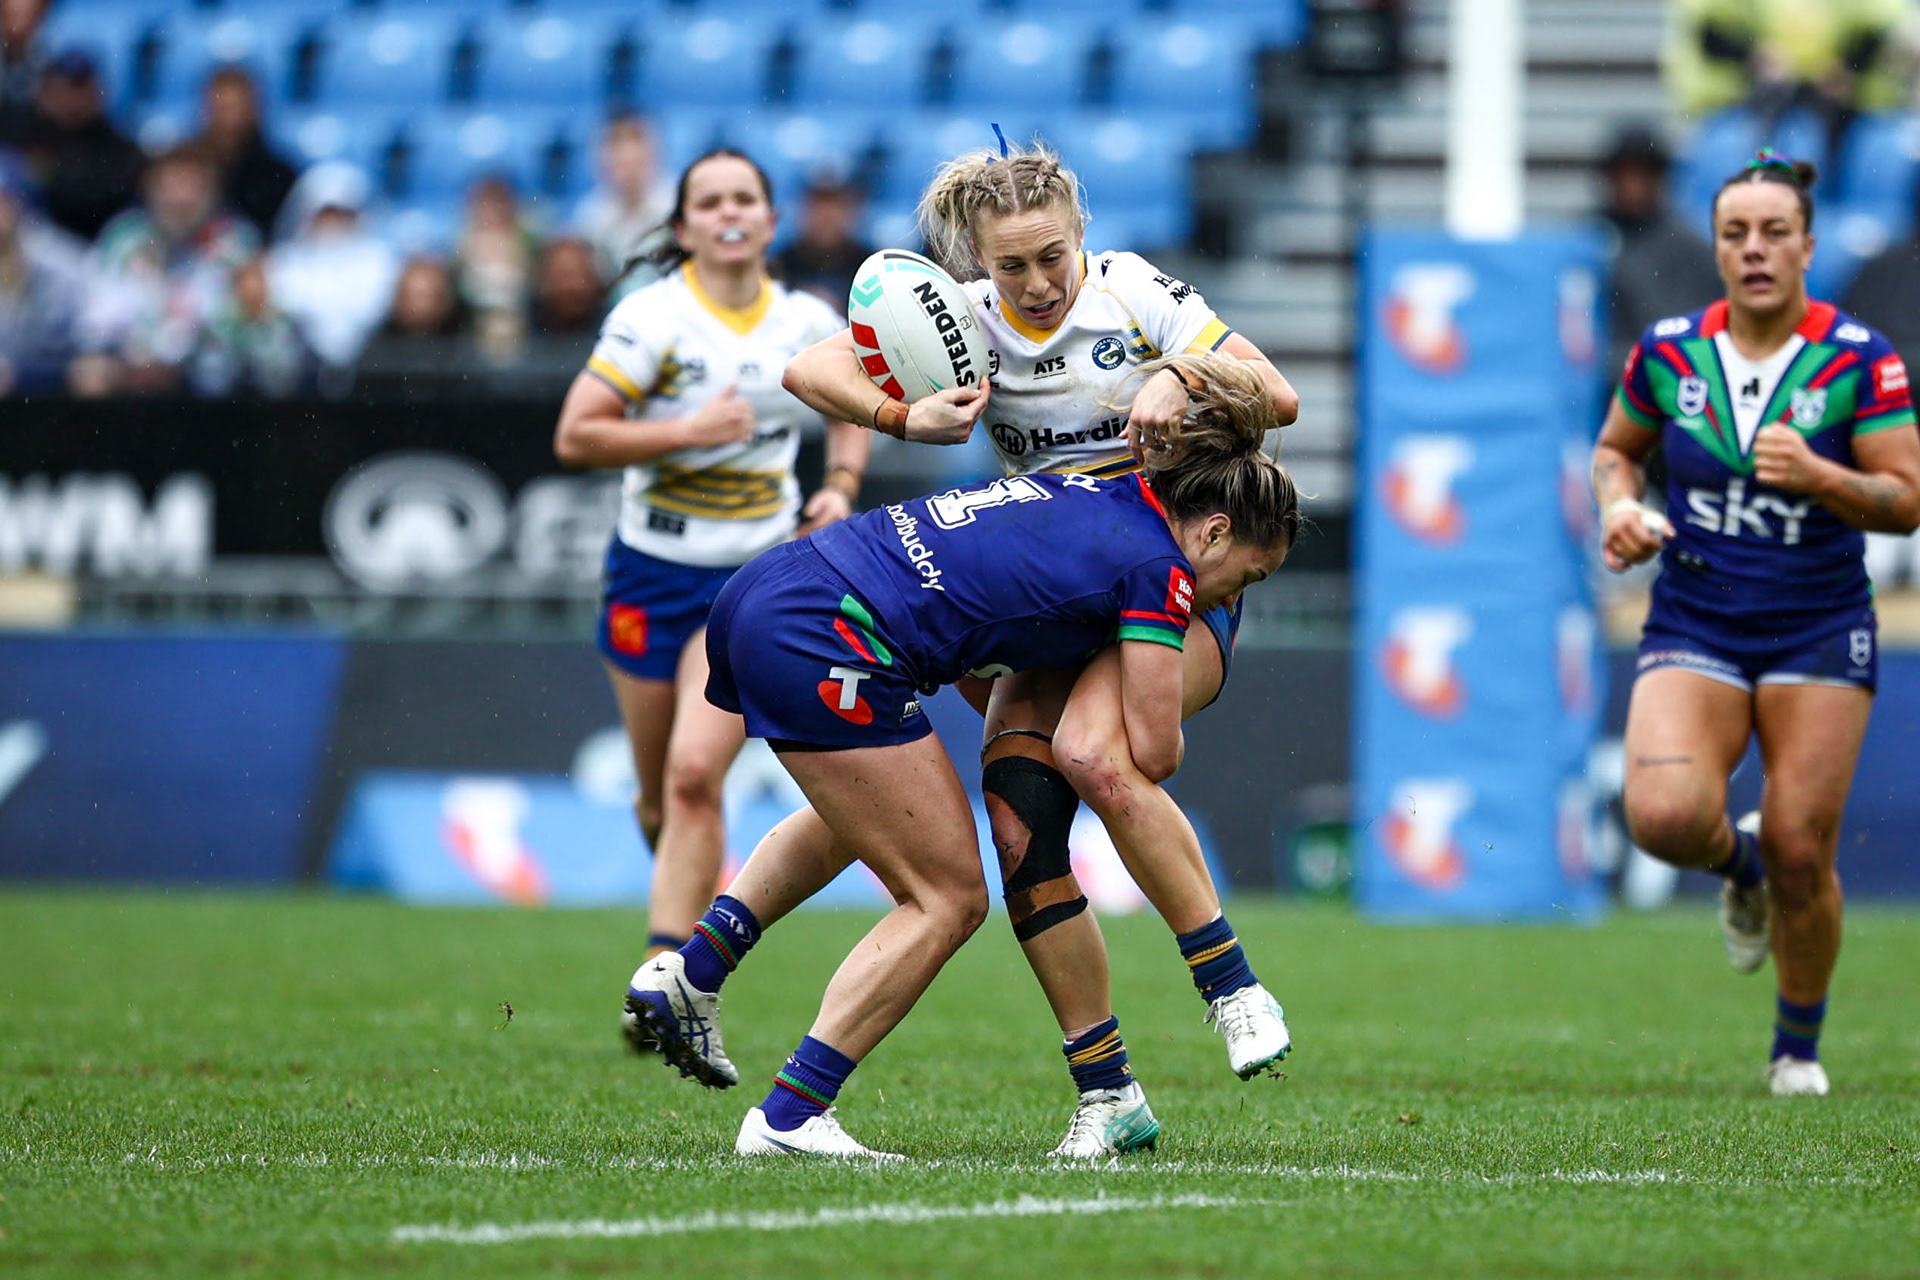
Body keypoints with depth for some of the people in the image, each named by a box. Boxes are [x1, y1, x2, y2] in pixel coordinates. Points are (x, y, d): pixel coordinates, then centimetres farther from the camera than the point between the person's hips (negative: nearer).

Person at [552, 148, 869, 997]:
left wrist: (841, 485, 4)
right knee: (659, 795, 8)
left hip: (758, 575, 0)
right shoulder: (651, 318, -10)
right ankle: (688, 907, 40)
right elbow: (574, 437, -15)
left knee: (695, 775, -17)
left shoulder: (809, 323, 1)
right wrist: (689, 431, -22)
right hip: (653, 569, 0)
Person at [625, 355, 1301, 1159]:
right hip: (823, 648, -9)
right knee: (948, 901, 3)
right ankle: (788, 1117, 0)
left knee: (862, 807, 37)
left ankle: (687, 975, 26)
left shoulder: (1095, 493, 21)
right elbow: (1153, 755, -1)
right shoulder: (1157, 569, -3)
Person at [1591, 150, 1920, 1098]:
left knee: (1800, 857, -5)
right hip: (1693, 626, 1)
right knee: (1665, 816, -22)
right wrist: (1619, 506, -3)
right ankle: (1738, 864, 16)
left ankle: (1798, 1046, 20)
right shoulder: (1669, 352, 0)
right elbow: (1615, 447, 18)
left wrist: (1817, 476, -25)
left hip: (1819, 630, -1)